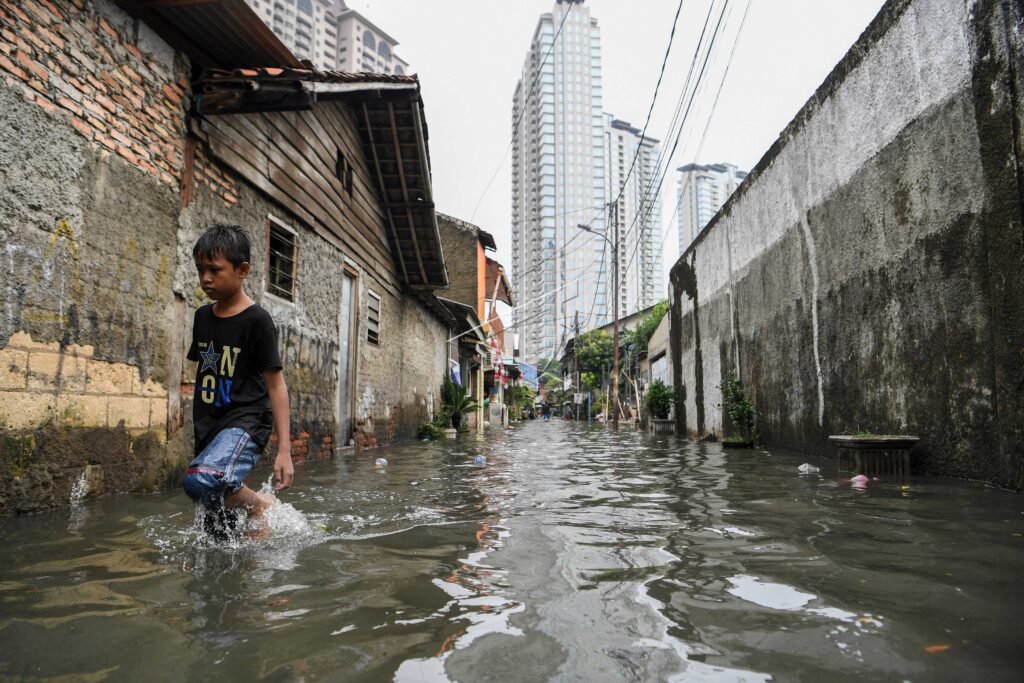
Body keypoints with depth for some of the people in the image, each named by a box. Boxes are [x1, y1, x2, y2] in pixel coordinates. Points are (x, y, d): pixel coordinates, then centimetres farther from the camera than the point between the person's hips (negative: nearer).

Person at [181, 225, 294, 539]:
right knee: (217, 533, 9)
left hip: (245, 422, -7)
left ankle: (259, 506, -7)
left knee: (198, 480, -34)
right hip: (209, 428, 7)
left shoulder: (257, 320, -10)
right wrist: (199, 428, 21)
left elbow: (276, 385, -10)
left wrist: (284, 449, -14)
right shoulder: (202, 316, 10)